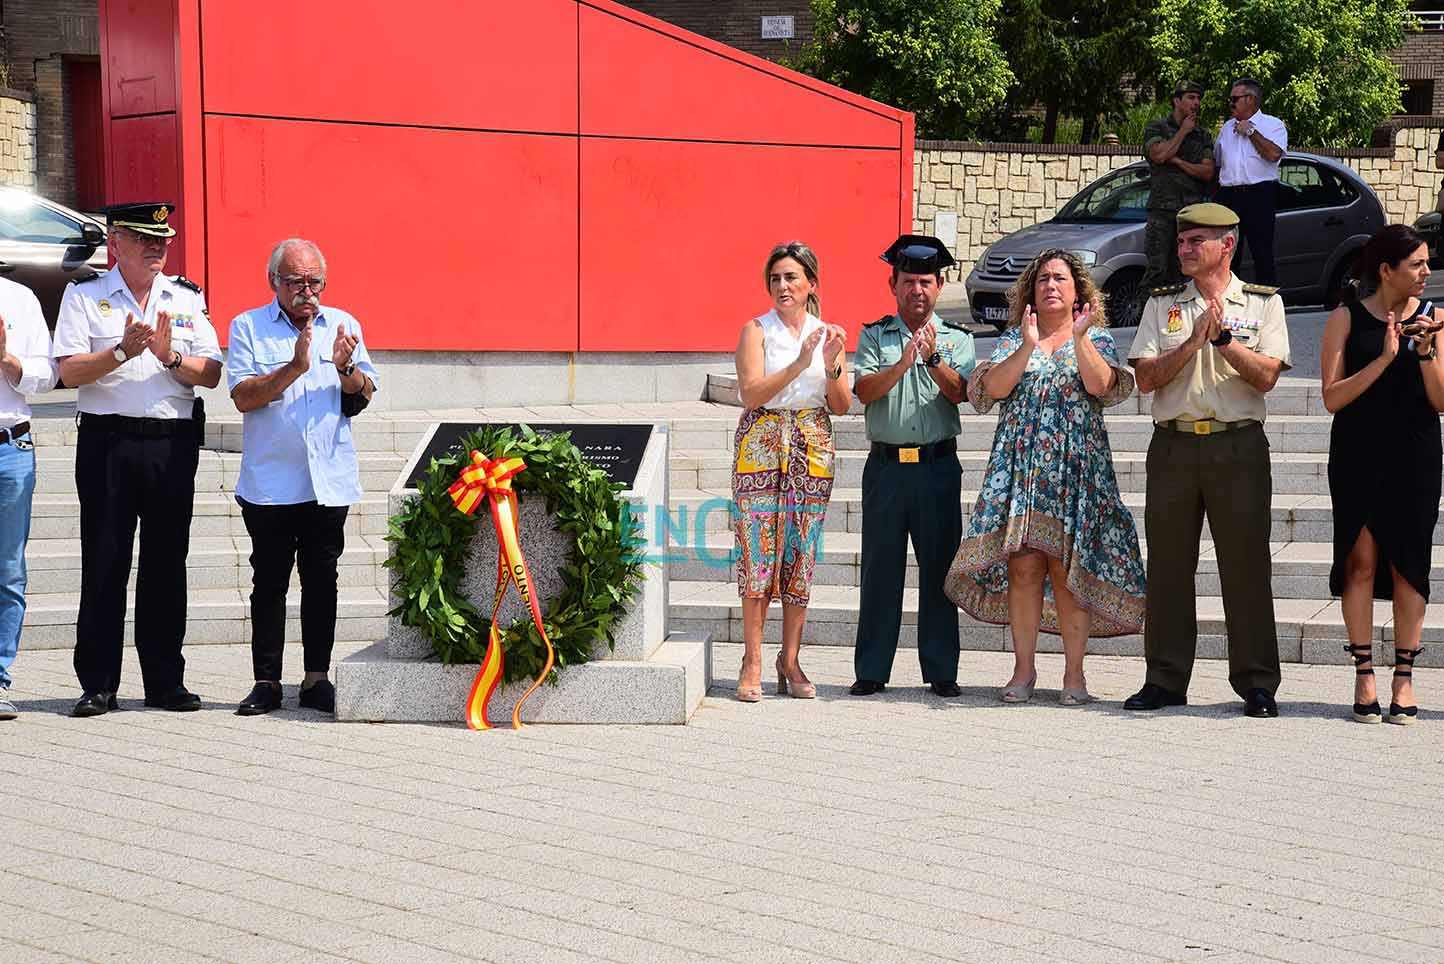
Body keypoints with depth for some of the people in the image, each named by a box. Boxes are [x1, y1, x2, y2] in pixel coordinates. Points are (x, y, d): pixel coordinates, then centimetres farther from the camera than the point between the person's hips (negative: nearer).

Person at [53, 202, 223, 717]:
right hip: (107, 442, -2)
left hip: (174, 443, 3)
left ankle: (166, 682, 13)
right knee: (104, 563, -1)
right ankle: (98, 684, 5)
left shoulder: (187, 298, 13)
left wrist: (171, 356, -11)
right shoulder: (84, 296, 5)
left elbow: (212, 373, 6)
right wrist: (122, 351, -19)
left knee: (167, 563, 5)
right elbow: (69, 371, -6)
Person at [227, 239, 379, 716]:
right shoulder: (248, 327, 3)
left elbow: (366, 394, 6)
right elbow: (243, 396, -8)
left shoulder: (343, 325, 10)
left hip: (330, 482, 2)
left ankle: (317, 678, 11)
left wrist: (345, 368, -14)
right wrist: (295, 368, -19)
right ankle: (267, 681, 6)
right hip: (269, 484, -2)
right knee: (269, 582, 1)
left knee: (322, 580, 5)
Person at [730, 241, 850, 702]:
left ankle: (790, 661, 11)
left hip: (813, 450, 3)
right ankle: (753, 662, -1)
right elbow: (750, 393, -12)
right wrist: (799, 364, -20)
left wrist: (833, 368, -11)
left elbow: (841, 407, 7)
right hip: (762, 445, -3)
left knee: (802, 554, 3)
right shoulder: (756, 331, 1)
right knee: (758, 553, -6)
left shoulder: (828, 335, 11)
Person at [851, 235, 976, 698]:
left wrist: (933, 358, -22)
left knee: (939, 566, 2)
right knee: (880, 567, 1)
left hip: (938, 465, 0)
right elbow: (865, 391, -6)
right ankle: (872, 671, 8)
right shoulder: (873, 336, 9)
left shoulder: (956, 339, 9)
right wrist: (903, 363, -20)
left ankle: (941, 671, 9)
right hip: (886, 465, 0)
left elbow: (959, 393, -6)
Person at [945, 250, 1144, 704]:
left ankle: (1074, 672, 2)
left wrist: (1080, 339, -19)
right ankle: (1024, 668, 3)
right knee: (1023, 566, -5)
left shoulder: (1095, 339, 10)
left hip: (1076, 467, -1)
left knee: (1067, 571, -5)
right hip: (1020, 465, 1)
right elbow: (992, 388, -4)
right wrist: (1028, 347, -14)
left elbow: (1102, 386, -9)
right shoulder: (1013, 339, 13)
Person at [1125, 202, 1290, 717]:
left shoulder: (1263, 303, 6)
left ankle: (1257, 681, 6)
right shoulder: (1162, 304, 12)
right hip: (1173, 445, 3)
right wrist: (1193, 342, -10)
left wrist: (1222, 335, -13)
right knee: (1167, 564, 4)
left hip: (1238, 447, -2)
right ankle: (1166, 679, 12)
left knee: (1245, 564, -2)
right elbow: (1146, 377, 1)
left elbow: (1266, 375, -6)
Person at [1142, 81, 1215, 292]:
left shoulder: (1203, 136, 17)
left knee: (1180, 272, 1)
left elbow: (1208, 172, 5)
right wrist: (1183, 131, -1)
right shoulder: (1155, 127, 8)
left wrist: (1177, 161, -6)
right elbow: (1159, 155, -12)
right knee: (1158, 269, -12)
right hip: (1162, 208, -3)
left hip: (1192, 211, 3)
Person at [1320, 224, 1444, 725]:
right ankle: (1364, 675, 4)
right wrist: (1384, 359, -17)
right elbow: (1333, 397, -7)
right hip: (1358, 455, -1)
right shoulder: (1346, 319, 1)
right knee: (1360, 561, -2)